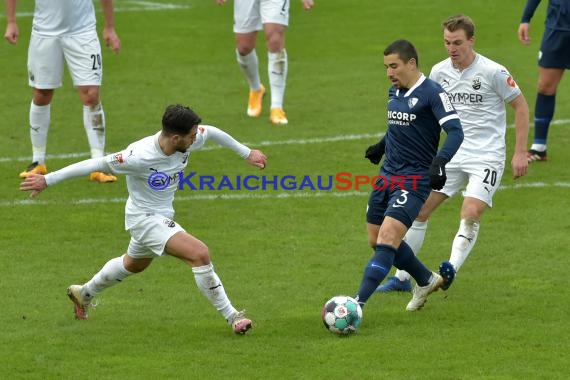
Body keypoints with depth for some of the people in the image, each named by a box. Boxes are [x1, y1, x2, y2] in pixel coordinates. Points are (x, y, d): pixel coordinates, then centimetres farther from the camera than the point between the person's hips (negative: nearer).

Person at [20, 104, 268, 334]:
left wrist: (247, 153, 13)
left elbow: (212, 132, 7)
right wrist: (48, 180, -22)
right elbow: (96, 164, -26)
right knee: (199, 253, -24)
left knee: (134, 264, 33)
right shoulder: (140, 157, -34)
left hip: (163, 216, 9)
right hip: (144, 218, -9)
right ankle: (231, 316, -13)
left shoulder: (189, 141, -16)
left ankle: (84, 294, 57)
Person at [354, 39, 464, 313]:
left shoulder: (432, 93, -13)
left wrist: (440, 161, -35)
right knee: (376, 241, 14)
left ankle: (358, 304, -23)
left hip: (413, 180, -9)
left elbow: (455, 132, -21)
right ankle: (426, 281, 36)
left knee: (387, 240, -19)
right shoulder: (394, 91, 11)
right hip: (387, 175, 9)